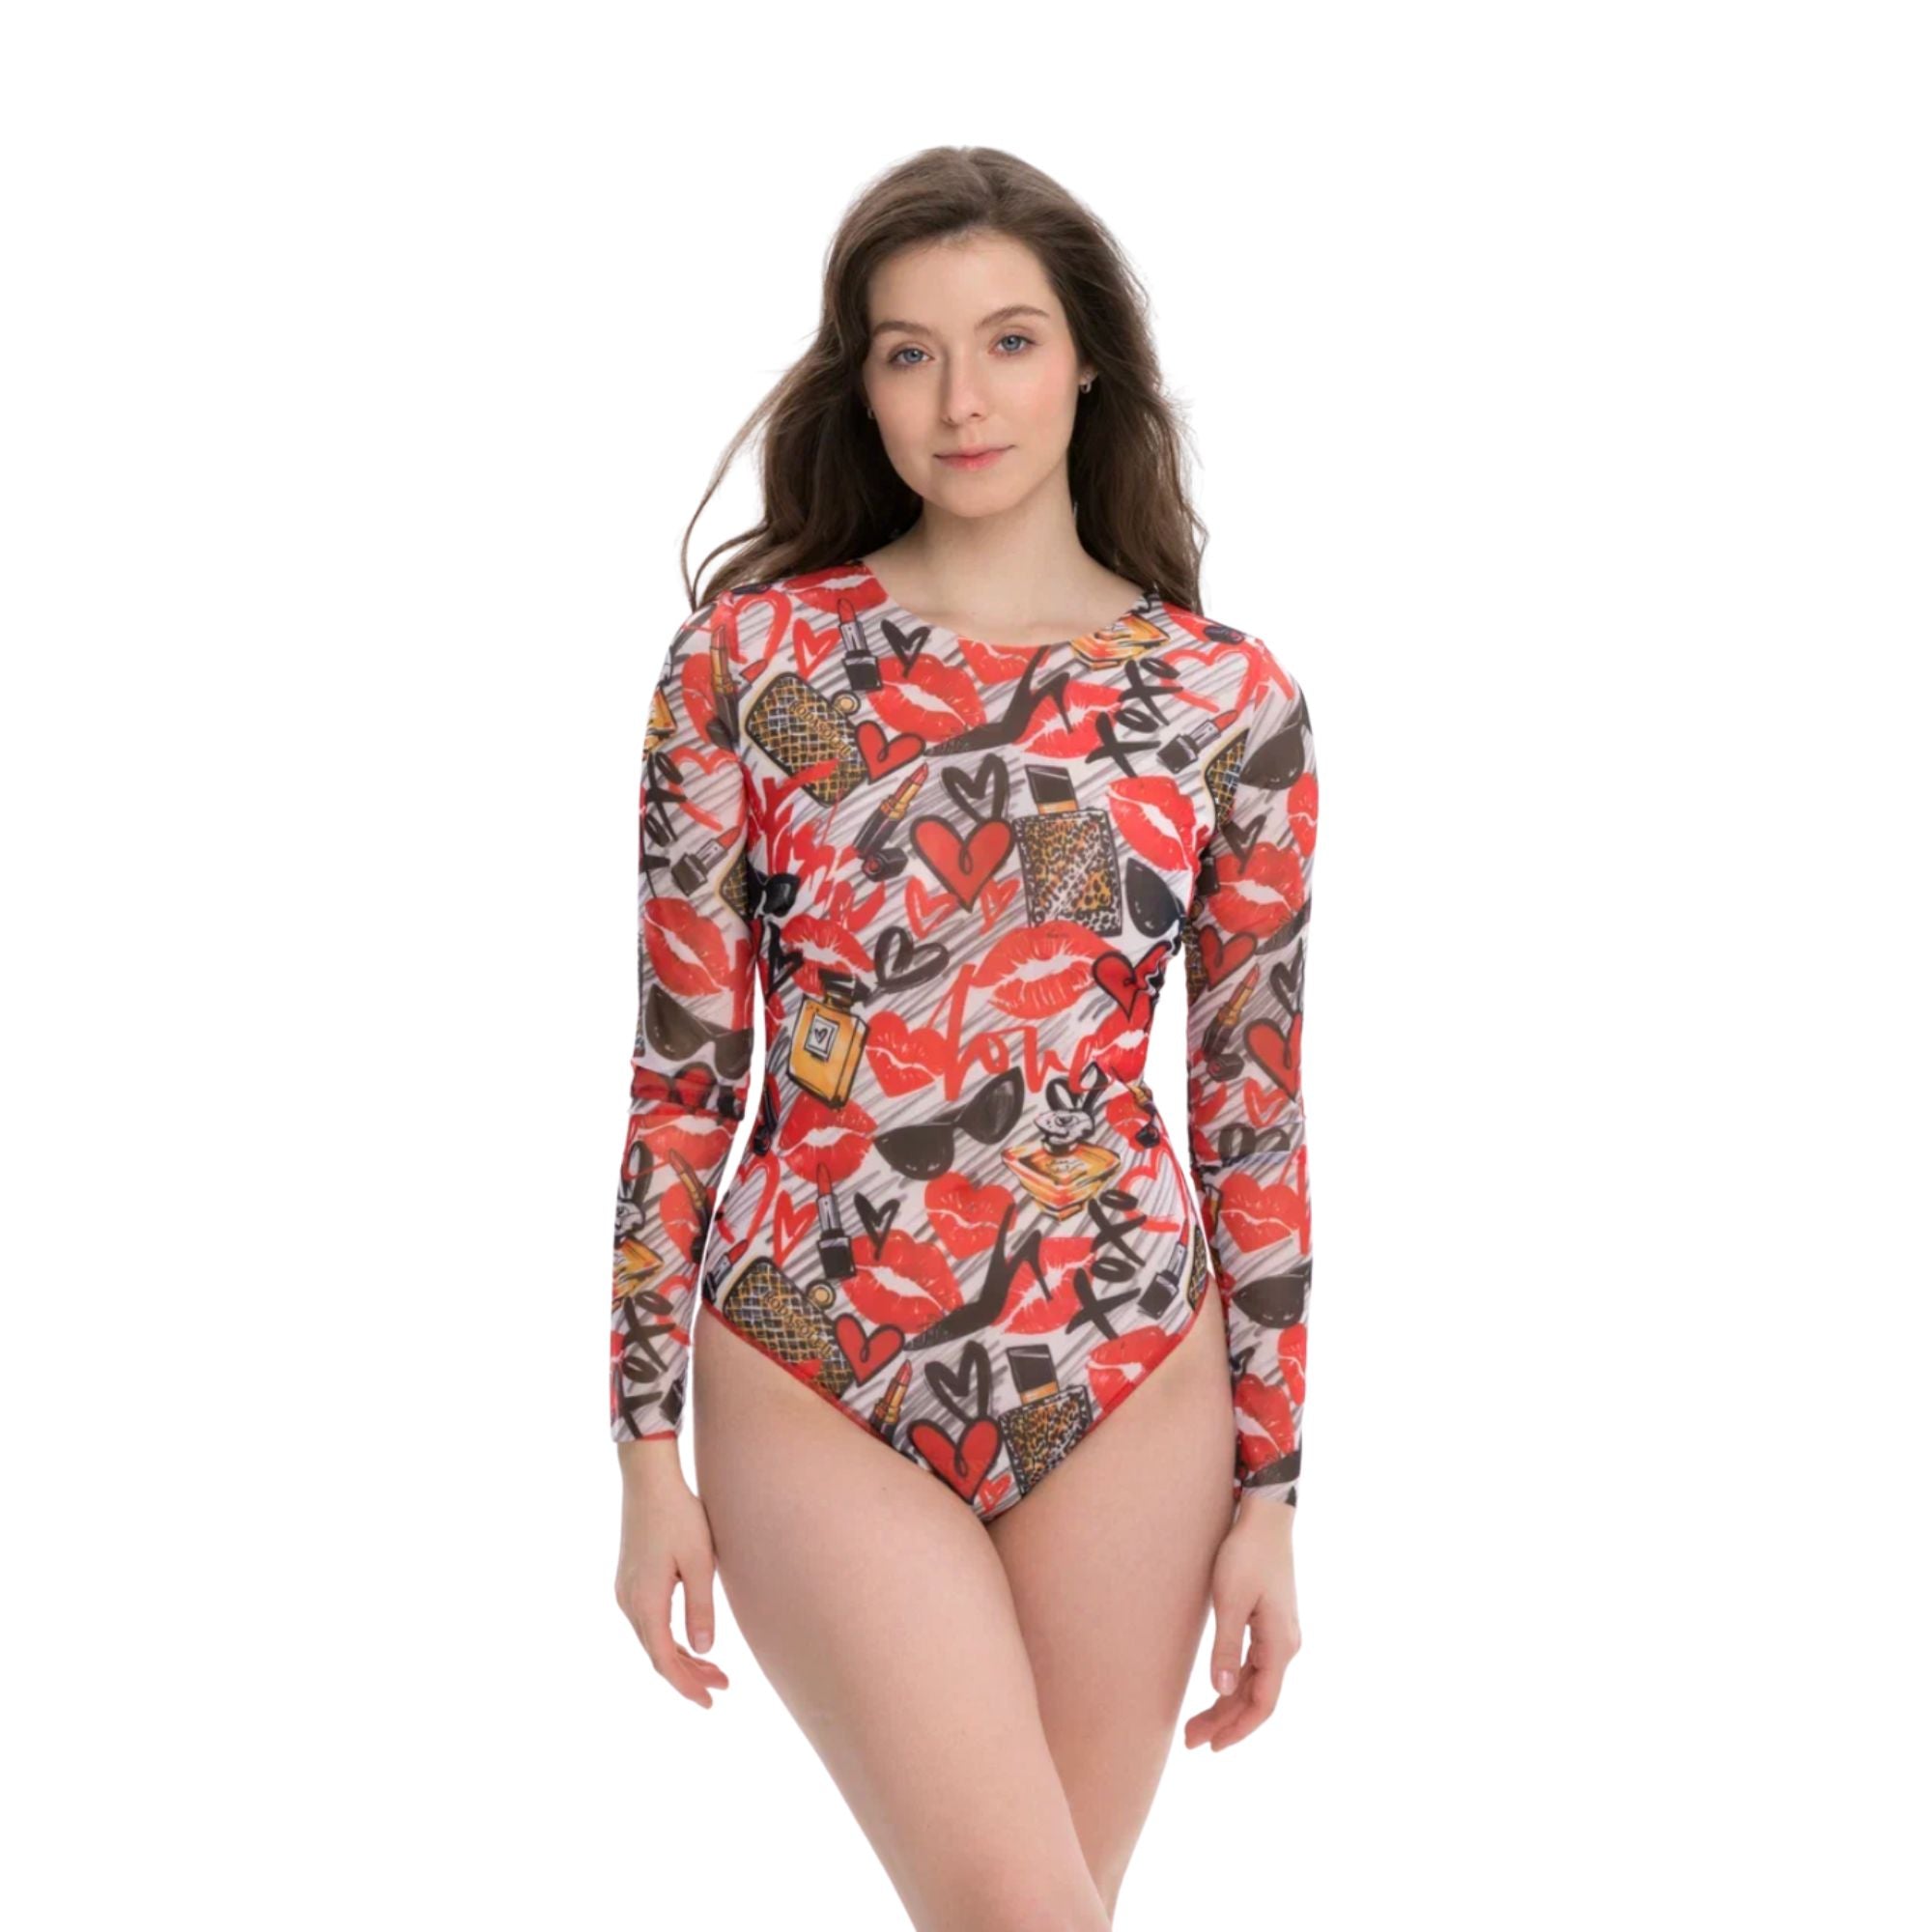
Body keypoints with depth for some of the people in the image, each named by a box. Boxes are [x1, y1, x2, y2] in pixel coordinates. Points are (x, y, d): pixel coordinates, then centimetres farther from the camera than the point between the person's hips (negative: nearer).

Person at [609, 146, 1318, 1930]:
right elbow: (683, 1072, 0)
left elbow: (1256, 1109, 4)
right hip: (812, 1385, -1)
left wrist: (1270, 1489, 3)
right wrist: (647, 1449, -1)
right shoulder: (750, 657, -1)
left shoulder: (1229, 698, 1)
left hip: (1131, 1384, 2)